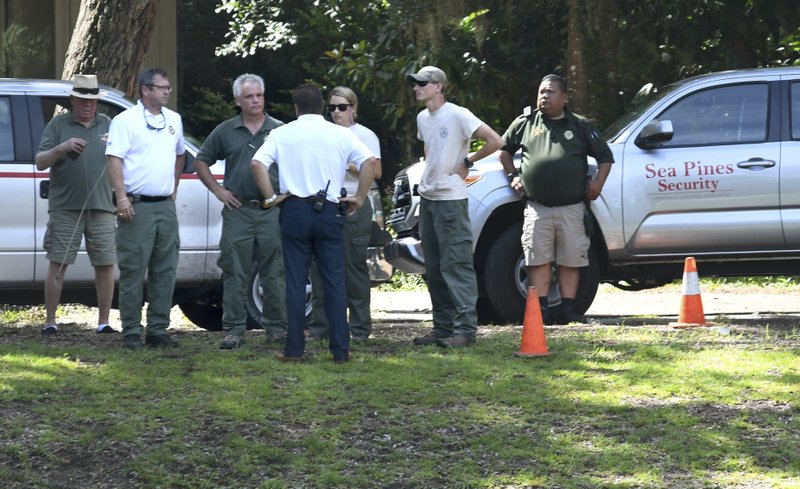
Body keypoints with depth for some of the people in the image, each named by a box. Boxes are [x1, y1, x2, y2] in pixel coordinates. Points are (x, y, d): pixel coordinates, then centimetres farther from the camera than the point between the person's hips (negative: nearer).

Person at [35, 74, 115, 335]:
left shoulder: (108, 125, 15)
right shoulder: (58, 125, 7)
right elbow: (40, 162, 1)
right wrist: (62, 148, -17)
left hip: (102, 207, 2)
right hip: (65, 208, -2)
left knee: (106, 264, 0)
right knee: (57, 264, -3)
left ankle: (104, 321, 8)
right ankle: (50, 321, 2)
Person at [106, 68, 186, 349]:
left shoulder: (173, 120, 14)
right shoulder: (126, 121, -5)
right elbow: (114, 160, -11)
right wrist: (121, 198, -19)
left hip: (166, 206, 6)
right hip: (137, 206, -6)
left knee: (165, 271, 7)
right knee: (133, 272, -4)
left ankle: (158, 329, 13)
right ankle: (132, 332, -1)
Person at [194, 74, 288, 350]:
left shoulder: (280, 131, 5)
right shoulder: (225, 132, 7)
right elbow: (201, 162, 15)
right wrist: (218, 191, 6)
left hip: (272, 211, 0)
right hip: (237, 210, 1)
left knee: (274, 273, 3)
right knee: (234, 273, 0)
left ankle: (276, 328, 11)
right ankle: (234, 329, 5)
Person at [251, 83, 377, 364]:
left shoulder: (282, 134, 2)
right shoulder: (340, 134, 3)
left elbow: (257, 164, -10)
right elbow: (370, 162, -7)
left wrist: (270, 197, -2)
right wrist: (360, 198, 0)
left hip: (294, 210, 0)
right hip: (329, 211, 0)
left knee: (295, 281, 4)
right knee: (334, 281, 4)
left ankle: (294, 349, 4)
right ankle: (340, 349, 3)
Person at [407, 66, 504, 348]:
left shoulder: (457, 116, -12)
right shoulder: (422, 118, 12)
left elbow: (495, 141, -16)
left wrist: (467, 162, -9)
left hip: (451, 200, -9)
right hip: (427, 198, 9)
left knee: (456, 266, -10)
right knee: (433, 269, 11)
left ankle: (465, 329, -11)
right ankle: (443, 327, 17)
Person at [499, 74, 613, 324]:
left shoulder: (580, 126, 9)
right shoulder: (526, 122, 11)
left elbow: (605, 157, 15)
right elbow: (504, 149, 23)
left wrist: (598, 183, 2)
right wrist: (512, 176, 11)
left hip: (571, 208, 0)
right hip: (537, 208, 0)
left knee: (571, 260, 1)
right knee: (538, 259, -5)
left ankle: (568, 308, 6)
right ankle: (540, 308, -3)